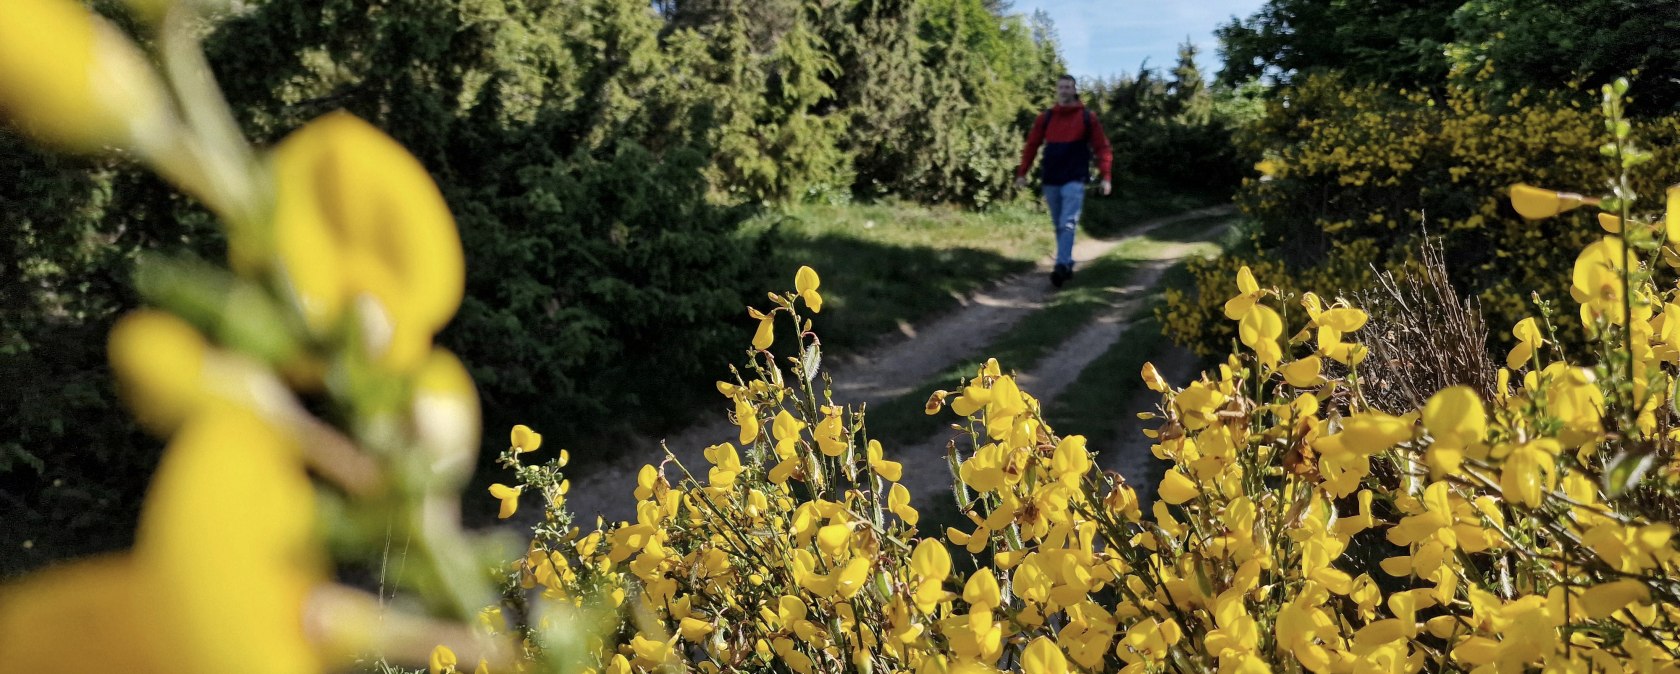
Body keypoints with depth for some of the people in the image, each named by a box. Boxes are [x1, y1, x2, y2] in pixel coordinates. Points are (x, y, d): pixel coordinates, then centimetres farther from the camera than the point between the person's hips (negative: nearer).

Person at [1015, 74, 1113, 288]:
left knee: (1067, 224, -14)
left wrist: (1106, 176, -9)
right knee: (1058, 226, 10)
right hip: (1050, 181, 4)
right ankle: (1068, 265, 21)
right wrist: (1022, 173, 1)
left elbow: (1102, 147, 0)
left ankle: (1061, 267, -21)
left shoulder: (1087, 118, 1)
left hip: (1074, 180, -4)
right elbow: (1032, 145, 8)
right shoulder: (1045, 118, 8)